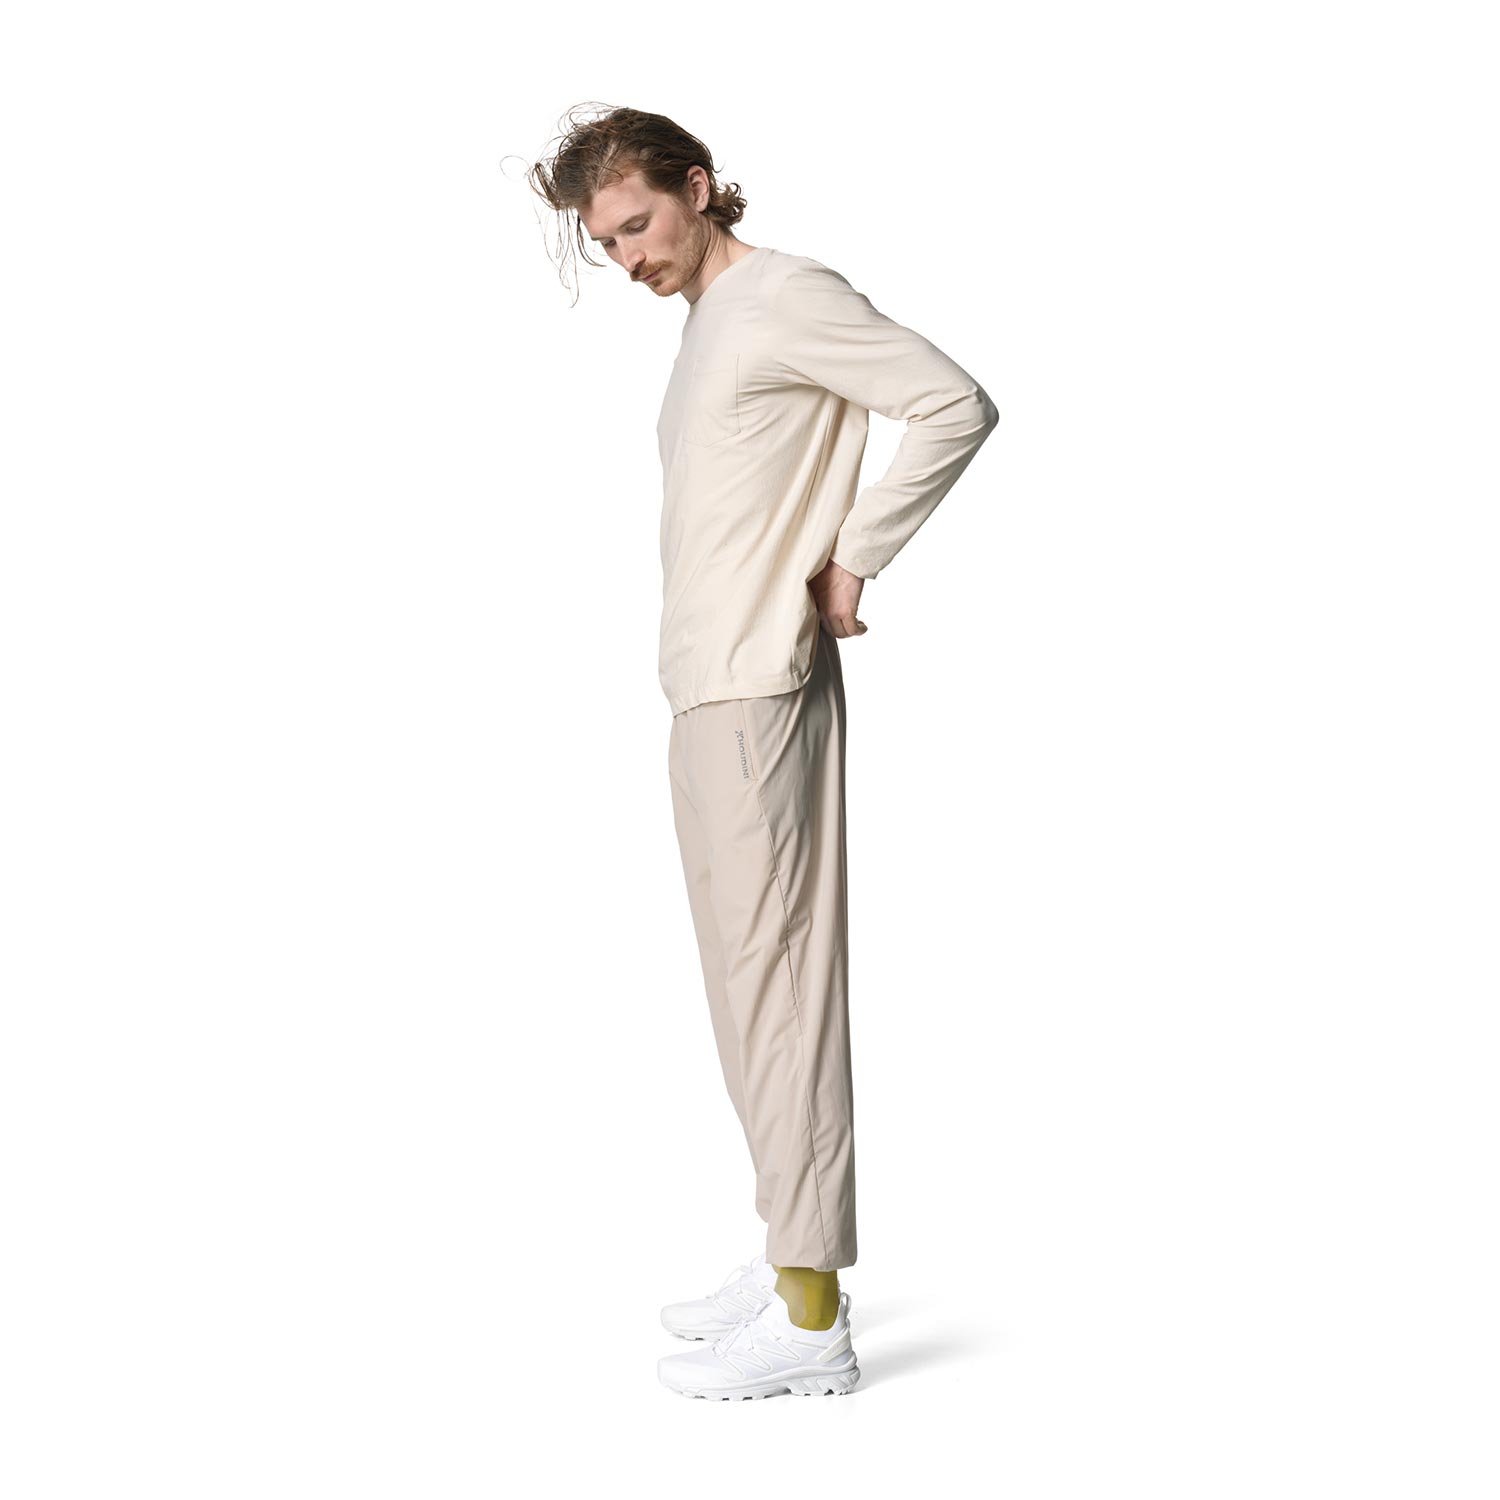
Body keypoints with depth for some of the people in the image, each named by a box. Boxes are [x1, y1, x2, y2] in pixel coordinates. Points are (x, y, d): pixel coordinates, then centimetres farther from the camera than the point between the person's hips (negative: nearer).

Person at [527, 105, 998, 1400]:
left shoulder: (788, 294, -7)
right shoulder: (708, 322, 20)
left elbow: (956, 406, -14)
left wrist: (851, 562, -12)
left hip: (762, 694, -10)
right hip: (708, 693, 10)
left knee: (778, 970, -9)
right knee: (746, 973, 12)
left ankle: (811, 1316, -4)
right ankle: (789, 1260, 21)